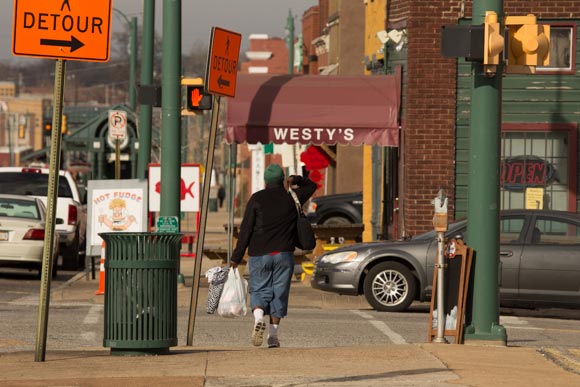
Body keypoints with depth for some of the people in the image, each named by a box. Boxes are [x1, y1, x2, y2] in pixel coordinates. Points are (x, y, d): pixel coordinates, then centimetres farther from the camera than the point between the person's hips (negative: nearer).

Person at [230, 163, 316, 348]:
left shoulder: (257, 199, -1)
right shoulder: (292, 197, 6)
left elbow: (245, 230, -4)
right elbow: (311, 185, 27)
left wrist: (237, 257, -1)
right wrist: (296, 180, 8)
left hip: (259, 255, -1)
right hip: (284, 254, 1)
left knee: (259, 291, 7)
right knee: (279, 293, 7)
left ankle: (259, 318, -23)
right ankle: (273, 334, 3)